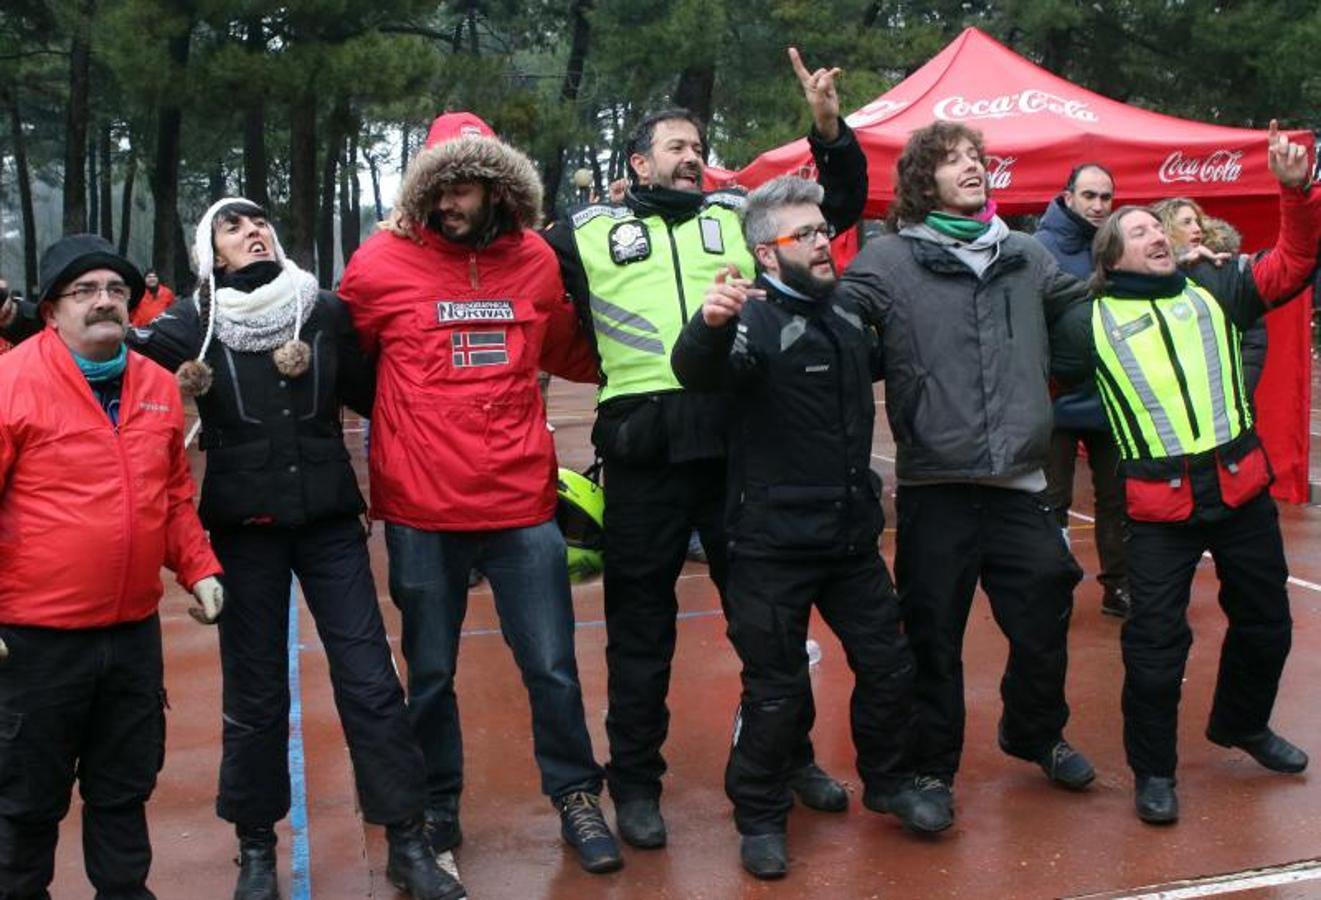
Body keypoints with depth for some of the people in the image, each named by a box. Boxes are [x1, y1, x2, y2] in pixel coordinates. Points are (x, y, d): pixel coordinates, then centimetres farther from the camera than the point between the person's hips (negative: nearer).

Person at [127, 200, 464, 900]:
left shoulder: (327, 312, 4)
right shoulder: (193, 324, 0)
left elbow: (373, 392, 10)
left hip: (328, 519, 1)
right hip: (244, 527, 0)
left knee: (370, 681, -1)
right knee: (254, 692, 8)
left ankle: (406, 842, 10)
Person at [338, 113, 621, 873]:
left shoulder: (537, 260, 3)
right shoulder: (382, 263, -6)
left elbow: (571, 355, 20)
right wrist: (396, 420, 5)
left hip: (522, 503, 2)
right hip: (420, 510, -1)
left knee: (552, 666, 9)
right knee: (430, 673, 13)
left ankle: (576, 797, 29)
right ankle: (438, 808, 32)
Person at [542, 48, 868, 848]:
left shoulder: (739, 216, 15)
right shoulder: (589, 233, 10)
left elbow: (839, 205, 16)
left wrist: (831, 131, 3)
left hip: (737, 439, 2)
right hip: (644, 449, -2)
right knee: (642, 617, 7)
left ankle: (789, 754, 29)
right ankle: (636, 781, 20)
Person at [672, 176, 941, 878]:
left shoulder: (847, 318, 11)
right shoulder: (756, 320, -13)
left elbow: (886, 364, 36)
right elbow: (698, 371, -37)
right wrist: (710, 326, -56)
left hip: (852, 534, 7)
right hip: (773, 546, -7)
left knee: (889, 666, 15)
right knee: (775, 688, 3)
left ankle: (887, 782, 37)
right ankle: (760, 817, 22)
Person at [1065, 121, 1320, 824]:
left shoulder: (1214, 289, 9)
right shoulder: (1092, 320, 0)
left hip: (1242, 488, 4)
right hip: (1160, 506, -4)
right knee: (1156, 643, -3)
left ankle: (1242, 725, 44)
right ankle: (1153, 770, 16)